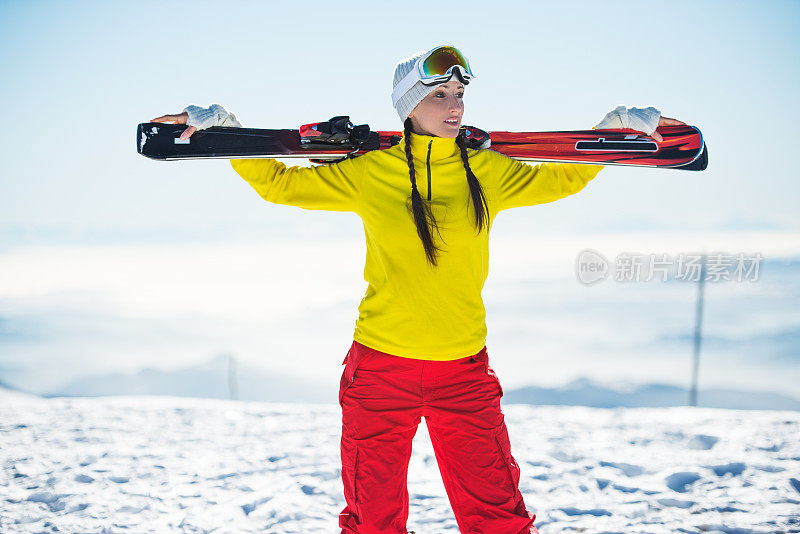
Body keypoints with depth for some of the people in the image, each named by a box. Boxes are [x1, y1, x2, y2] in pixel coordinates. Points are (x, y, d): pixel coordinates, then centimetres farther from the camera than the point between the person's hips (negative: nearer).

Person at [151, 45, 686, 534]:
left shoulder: (488, 172, 3)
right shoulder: (367, 173, -1)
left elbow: (561, 178, 17)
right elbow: (277, 182, 9)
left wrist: (620, 125, 10)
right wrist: (219, 125, 3)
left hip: (464, 372, 1)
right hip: (380, 367, -1)